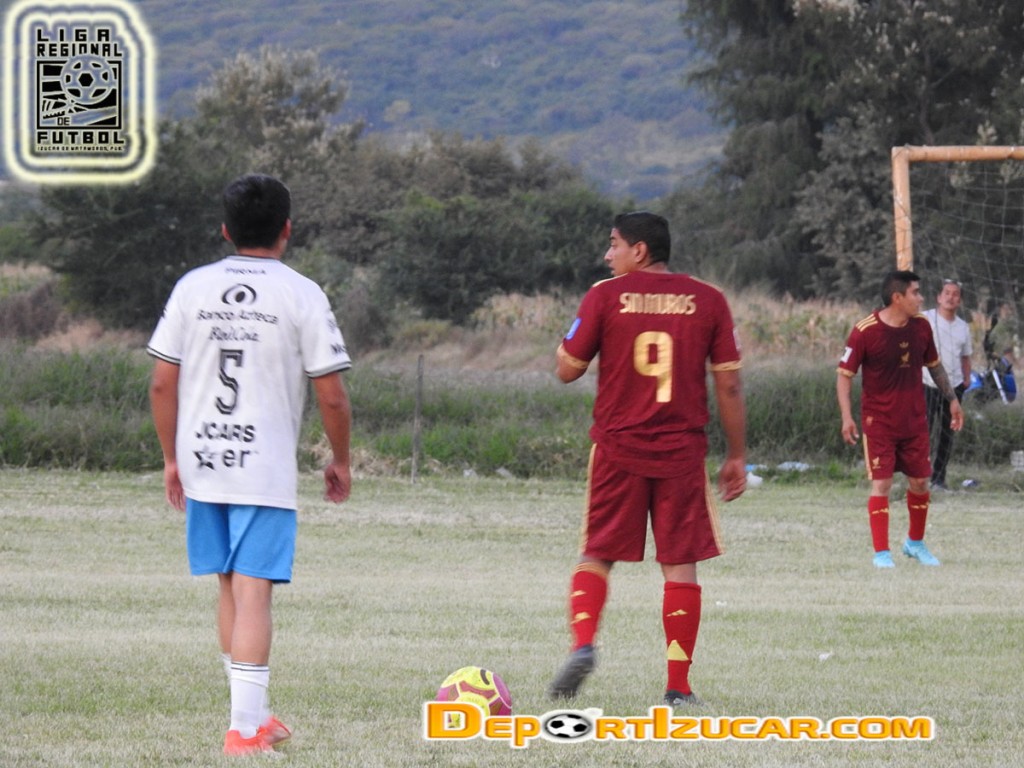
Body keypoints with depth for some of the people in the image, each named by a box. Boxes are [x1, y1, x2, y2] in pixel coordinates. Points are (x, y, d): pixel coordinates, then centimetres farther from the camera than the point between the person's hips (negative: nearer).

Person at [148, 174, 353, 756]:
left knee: (231, 588, 16)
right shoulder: (302, 295, -6)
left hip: (201, 464, 4)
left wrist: (171, 458, 16)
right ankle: (245, 729, -8)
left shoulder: (192, 288, 4)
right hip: (267, 468, -4)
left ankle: (256, 714, 26)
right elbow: (331, 395, -7)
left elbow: (162, 383, 5)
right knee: (253, 593, -5)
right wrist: (341, 461, 9)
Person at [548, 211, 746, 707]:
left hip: (617, 447, -1)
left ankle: (582, 644, -13)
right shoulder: (708, 300, 3)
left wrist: (574, 334, 19)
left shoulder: (605, 296, -2)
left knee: (595, 555, 11)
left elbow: (567, 370, 0)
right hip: (683, 451, 1)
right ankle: (678, 685, 2)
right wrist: (737, 456, 9)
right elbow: (729, 385, 2)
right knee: (681, 564, 5)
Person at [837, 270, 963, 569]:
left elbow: (934, 365, 17)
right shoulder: (865, 332, -15)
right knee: (881, 483, -8)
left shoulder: (921, 327, 1)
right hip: (879, 421, -5)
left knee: (920, 481, 8)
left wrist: (952, 399, 18)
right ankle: (881, 553, -2)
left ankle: (915, 543, 28)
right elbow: (844, 374, -11)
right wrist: (846, 417, -19)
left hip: (915, 420, 5)